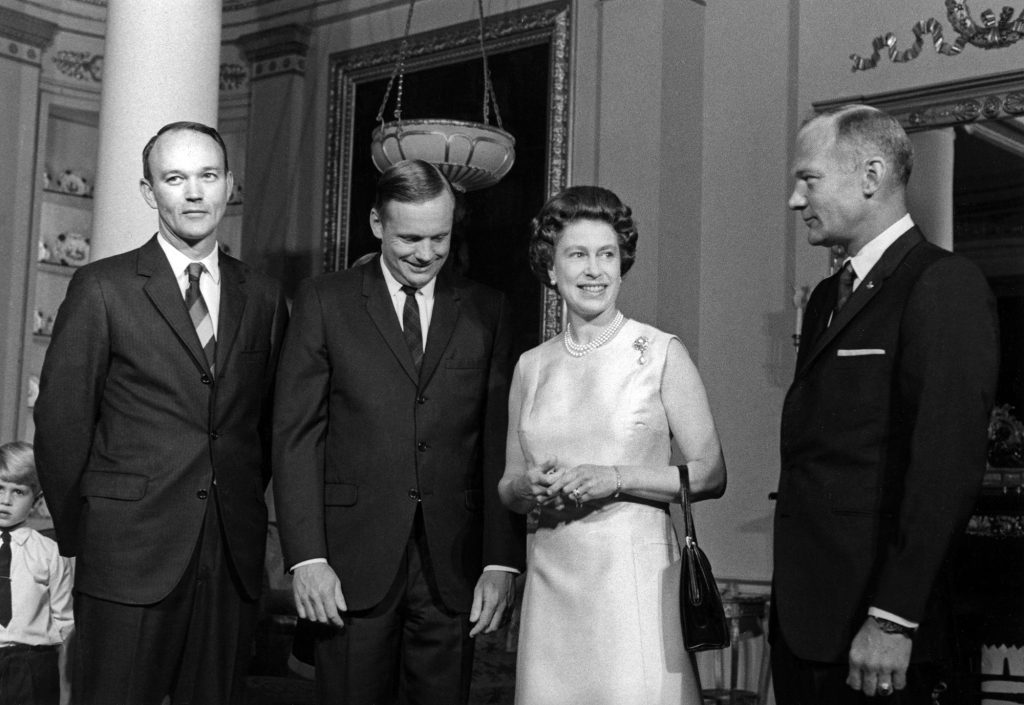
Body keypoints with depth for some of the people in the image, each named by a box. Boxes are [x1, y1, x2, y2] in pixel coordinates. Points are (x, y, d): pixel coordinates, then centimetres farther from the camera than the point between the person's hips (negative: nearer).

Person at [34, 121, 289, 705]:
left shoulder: (264, 297, 9)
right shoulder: (102, 289, -2)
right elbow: (61, 421, -2)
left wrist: (243, 509, 11)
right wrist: (77, 537, 1)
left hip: (234, 557, 4)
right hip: (130, 558, -3)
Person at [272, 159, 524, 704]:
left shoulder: (486, 311, 8)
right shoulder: (324, 301, 3)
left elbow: (499, 443, 5)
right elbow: (296, 435, -1)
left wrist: (501, 562, -2)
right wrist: (306, 557, -9)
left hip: (452, 567, 2)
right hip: (353, 564, -1)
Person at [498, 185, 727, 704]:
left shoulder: (661, 353, -2)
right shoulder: (531, 367, 8)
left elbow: (711, 475, -4)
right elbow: (509, 490, 16)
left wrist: (616, 478, -14)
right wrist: (528, 486, -6)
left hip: (634, 575, -3)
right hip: (551, 577, 3)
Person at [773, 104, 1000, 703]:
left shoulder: (944, 286, -10)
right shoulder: (827, 298, 16)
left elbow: (948, 466, -18)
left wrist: (891, 621, -21)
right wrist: (789, 608, 7)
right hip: (802, 620, 7)